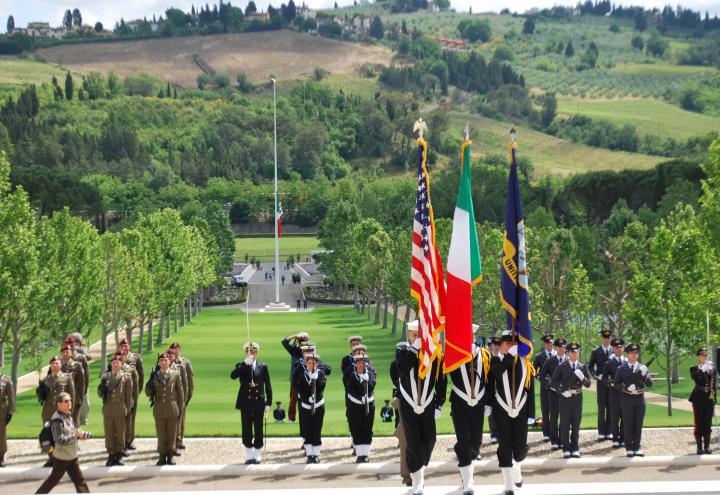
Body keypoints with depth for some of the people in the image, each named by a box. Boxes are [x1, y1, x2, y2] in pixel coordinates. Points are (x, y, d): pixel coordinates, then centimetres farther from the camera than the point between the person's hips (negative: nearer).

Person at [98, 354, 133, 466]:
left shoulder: (126, 377, 4)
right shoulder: (105, 377, 10)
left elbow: (129, 396, 4)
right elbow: (100, 394, 11)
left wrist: (128, 411, 1)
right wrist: (101, 388, -12)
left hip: (121, 411, -2)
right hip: (108, 410, 2)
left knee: (120, 434, 3)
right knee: (109, 434, 2)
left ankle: (119, 456, 12)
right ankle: (111, 455, 11)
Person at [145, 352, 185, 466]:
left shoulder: (175, 374, 3)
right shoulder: (154, 375, 5)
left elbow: (180, 392, 6)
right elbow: (148, 393, 5)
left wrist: (180, 408, 3)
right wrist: (150, 383, -15)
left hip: (172, 409, -1)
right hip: (159, 409, 1)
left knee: (172, 434, 3)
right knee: (161, 434, 4)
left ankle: (170, 456, 14)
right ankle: (162, 456, 12)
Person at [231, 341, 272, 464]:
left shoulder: (263, 367, 5)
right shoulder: (241, 366, 4)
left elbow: (268, 386, 5)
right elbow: (233, 376, -17)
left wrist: (268, 403, 0)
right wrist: (245, 364, -22)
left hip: (259, 403, 0)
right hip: (245, 403, 0)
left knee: (258, 430, 2)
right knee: (246, 431, 4)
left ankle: (257, 456, 11)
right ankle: (249, 455, 15)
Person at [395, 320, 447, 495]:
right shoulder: (402, 349, -2)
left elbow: (441, 380, 1)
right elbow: (402, 369, -21)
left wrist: (438, 405, -1)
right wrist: (414, 348, -20)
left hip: (428, 406, 1)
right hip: (408, 406, -1)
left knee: (429, 441, 5)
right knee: (413, 442, -3)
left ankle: (419, 469, 29)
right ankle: (417, 480, 2)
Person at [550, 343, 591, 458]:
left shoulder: (583, 367, 8)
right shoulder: (561, 367, 1)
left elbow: (588, 384, 6)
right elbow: (552, 382, 1)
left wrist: (582, 377, -15)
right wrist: (562, 391, -12)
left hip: (577, 398, 2)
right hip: (565, 397, -2)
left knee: (576, 424, 6)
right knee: (565, 425, 1)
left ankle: (575, 449, 14)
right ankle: (566, 449, 7)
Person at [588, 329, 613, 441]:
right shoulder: (596, 351, 3)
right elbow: (590, 366, 6)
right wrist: (596, 375, -8)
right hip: (601, 383, -1)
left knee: (611, 408, 4)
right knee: (601, 408, 0)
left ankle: (609, 432, 9)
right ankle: (601, 433, 4)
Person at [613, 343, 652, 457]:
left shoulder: (642, 368, 6)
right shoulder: (622, 369, 1)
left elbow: (650, 384, -1)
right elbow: (616, 384, -1)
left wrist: (644, 375, -20)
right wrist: (626, 388, -18)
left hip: (639, 398, 2)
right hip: (626, 399, -2)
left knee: (638, 425, 6)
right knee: (628, 425, 2)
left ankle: (637, 448, 15)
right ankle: (629, 449, 9)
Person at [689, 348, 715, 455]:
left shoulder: (712, 368, 9)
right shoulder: (694, 369, 3)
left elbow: (714, 384, 11)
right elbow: (694, 377, -20)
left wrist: (713, 397, 8)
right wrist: (702, 369, -26)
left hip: (709, 398, 2)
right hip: (698, 398, -2)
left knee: (708, 423, 5)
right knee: (699, 423, -2)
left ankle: (707, 447, 11)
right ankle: (699, 447, 3)